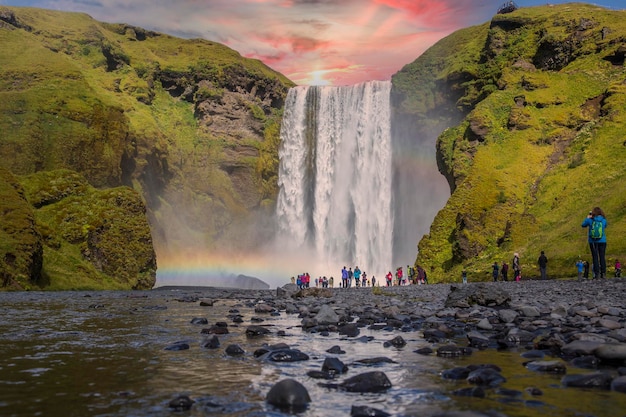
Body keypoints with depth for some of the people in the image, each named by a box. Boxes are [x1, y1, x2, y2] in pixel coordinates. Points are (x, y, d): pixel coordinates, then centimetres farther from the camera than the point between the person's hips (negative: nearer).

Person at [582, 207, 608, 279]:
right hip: (602, 241, 1)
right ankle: (603, 273, 4)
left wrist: (587, 218, 21)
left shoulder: (590, 220, -7)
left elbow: (583, 225, 10)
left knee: (595, 257, 2)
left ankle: (597, 273, -2)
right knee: (602, 257, 6)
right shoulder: (604, 220, -3)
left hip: (593, 241, -1)